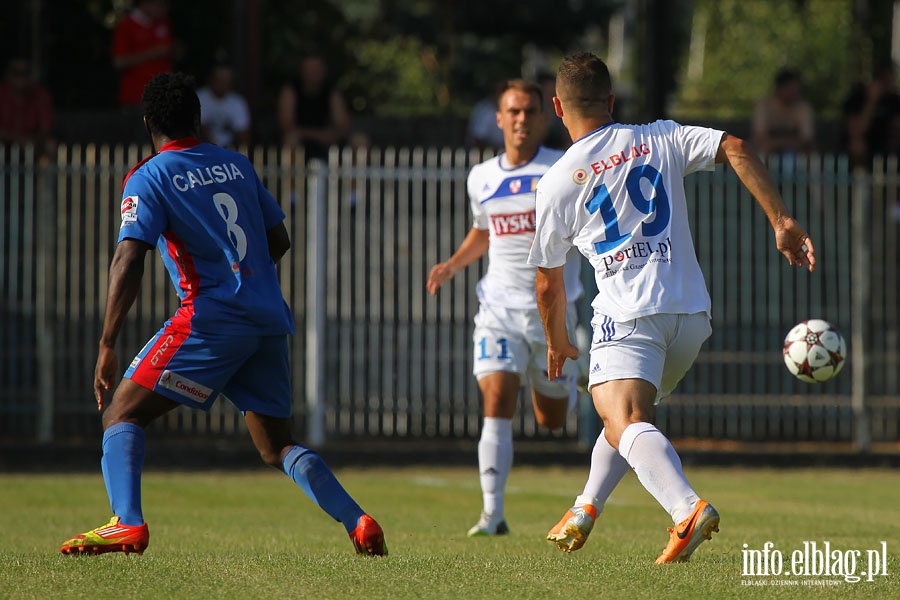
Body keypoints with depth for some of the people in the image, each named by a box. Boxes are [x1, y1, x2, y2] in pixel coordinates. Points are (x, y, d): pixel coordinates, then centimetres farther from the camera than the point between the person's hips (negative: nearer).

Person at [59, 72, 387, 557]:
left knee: (123, 412, 1)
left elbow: (128, 263, -12)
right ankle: (358, 522, -2)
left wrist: (106, 347, -13)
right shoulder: (237, 165, 15)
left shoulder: (148, 179, -1)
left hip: (211, 318, -6)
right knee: (277, 447, 16)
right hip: (270, 321, 6)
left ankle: (127, 524, -20)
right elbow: (279, 240, 21)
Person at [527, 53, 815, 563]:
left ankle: (688, 507, -46)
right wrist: (782, 223, -4)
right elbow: (736, 148, -3)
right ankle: (587, 509, 34)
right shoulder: (660, 139, 11)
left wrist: (557, 344, 30)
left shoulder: (556, 183, 5)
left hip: (627, 316, -6)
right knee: (627, 410, 28)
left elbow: (549, 283, 12)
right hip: (692, 313, 6)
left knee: (626, 423, -21)